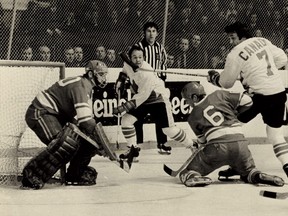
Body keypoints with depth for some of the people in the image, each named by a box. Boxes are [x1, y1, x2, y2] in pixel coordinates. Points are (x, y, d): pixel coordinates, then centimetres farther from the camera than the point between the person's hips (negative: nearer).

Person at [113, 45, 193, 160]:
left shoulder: (147, 74, -34)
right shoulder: (128, 64, -12)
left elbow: (141, 96, -33)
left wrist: (124, 107, -34)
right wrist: (120, 80, 3)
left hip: (158, 99, -7)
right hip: (142, 99, 7)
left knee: (169, 129, -9)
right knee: (126, 120, -8)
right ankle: (133, 148, 9)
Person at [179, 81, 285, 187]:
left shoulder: (193, 118, 15)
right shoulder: (219, 95, 16)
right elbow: (247, 100, 16)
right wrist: (234, 112, 31)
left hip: (217, 147, -2)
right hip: (240, 142, 2)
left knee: (187, 172, 9)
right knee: (247, 172, 26)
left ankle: (191, 177, -25)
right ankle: (259, 177, -7)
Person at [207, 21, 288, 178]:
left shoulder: (236, 54, -8)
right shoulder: (263, 41, 9)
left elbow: (226, 83, 1)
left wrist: (213, 77, 21)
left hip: (259, 95, -6)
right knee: (275, 131, 16)